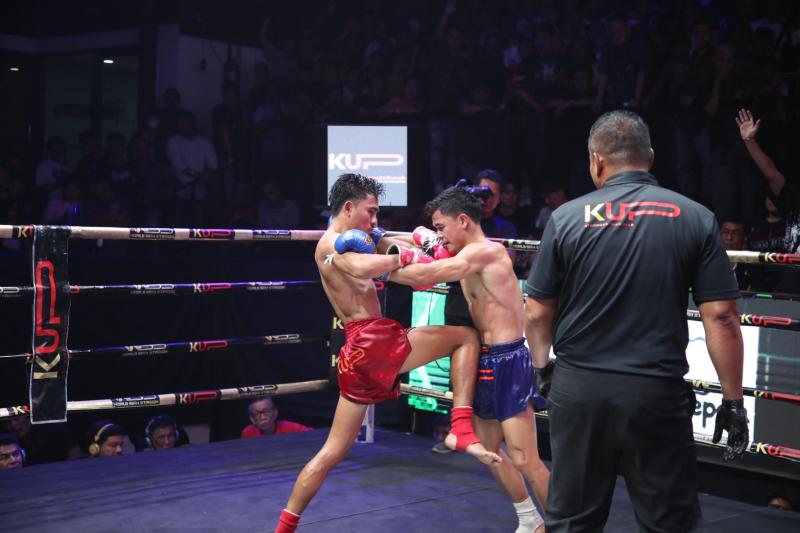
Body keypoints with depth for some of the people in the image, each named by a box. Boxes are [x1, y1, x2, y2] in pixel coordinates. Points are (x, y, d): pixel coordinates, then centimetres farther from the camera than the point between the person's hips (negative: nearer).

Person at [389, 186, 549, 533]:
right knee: (488, 450, 17)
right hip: (488, 362, 10)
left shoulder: (485, 251, -16)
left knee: (524, 459, -8)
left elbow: (427, 276, -23)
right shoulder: (472, 259, 14)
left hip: (507, 363, -10)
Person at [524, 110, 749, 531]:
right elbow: (721, 316, -5)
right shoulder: (695, 217, -1)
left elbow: (537, 314, 3)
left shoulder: (567, 218, -2)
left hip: (579, 389, 1)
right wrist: (733, 400, 2)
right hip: (658, 392, 0)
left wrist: (543, 368, 20)